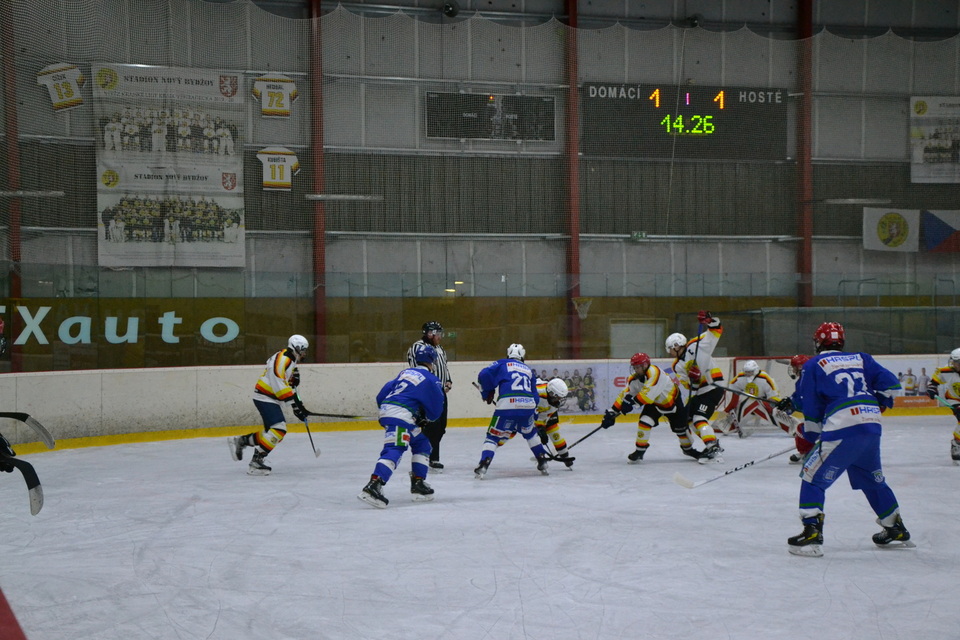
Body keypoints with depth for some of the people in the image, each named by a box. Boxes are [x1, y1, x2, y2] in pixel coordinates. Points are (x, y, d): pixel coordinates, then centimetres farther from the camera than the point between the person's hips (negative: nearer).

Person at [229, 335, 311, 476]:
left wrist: (298, 407, 14)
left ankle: (240, 441, 21)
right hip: (265, 397, -10)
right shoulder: (282, 358, -17)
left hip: (273, 400, 10)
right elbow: (278, 383, -24)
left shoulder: (291, 362, 17)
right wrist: (294, 401, -23)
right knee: (278, 429, -19)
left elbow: (291, 386, 23)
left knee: (273, 432, 10)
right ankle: (256, 463, -18)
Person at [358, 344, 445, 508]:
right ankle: (373, 486, -36)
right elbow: (435, 410, 7)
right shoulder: (431, 380, 3)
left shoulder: (405, 372, 21)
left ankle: (418, 484, 19)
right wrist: (425, 419, 27)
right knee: (394, 451, -19)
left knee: (421, 444, 21)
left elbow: (382, 395, 19)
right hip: (401, 416, -8)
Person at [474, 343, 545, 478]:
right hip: (528, 405, 4)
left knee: (493, 436, 5)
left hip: (507, 405, -4)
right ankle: (543, 463, 30)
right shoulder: (529, 370, 27)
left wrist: (486, 394, 15)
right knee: (530, 433, 29)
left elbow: (484, 375, 2)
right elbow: (535, 396, 25)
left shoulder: (501, 364, 15)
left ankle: (483, 465, -11)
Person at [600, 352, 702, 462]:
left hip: (672, 400, -4)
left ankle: (688, 448, 35)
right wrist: (612, 412, -20)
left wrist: (632, 400, -44)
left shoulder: (654, 372, -37)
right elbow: (624, 395, -14)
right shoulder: (634, 380, -16)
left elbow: (648, 394, -45)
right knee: (644, 422, -19)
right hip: (654, 403, 4)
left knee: (680, 427, 6)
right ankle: (639, 451, -5)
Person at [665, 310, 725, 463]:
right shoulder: (678, 366, 10)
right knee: (687, 417, 14)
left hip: (713, 388, -9)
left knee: (699, 418, -21)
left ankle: (712, 448, -28)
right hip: (698, 392, 9)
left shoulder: (696, 346, -6)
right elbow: (689, 385, 0)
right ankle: (713, 444, 20)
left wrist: (710, 321, -26)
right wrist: (692, 379, -22)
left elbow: (716, 331, -8)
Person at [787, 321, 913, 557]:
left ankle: (811, 534, -8)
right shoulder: (861, 359, 19)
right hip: (872, 426, 6)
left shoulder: (813, 365, 8)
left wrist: (809, 438, 16)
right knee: (873, 479, 24)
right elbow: (890, 383, 12)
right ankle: (897, 531, 33)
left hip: (843, 427, -6)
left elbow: (811, 408, 6)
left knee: (813, 476, 2)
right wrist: (876, 405, 28)